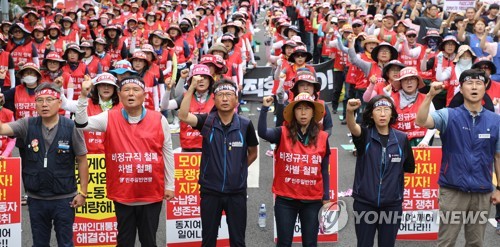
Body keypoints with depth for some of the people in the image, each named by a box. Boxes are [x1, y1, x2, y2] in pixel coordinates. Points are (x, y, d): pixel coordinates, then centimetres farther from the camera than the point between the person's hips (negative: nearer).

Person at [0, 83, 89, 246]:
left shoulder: (71, 127, -9)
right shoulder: (27, 125, -2)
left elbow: (82, 160, -3)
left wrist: (82, 192, -5)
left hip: (64, 198, -2)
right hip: (36, 199, 3)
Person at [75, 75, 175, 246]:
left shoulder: (159, 120, -1)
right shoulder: (110, 118, 0)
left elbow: (167, 153, 4)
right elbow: (81, 123, -10)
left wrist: (170, 185, 5)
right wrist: (84, 95, -23)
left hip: (152, 194, 0)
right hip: (122, 194, 0)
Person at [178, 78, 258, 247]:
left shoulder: (245, 125, -4)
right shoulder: (207, 121, -4)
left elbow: (253, 154, 10)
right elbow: (183, 116, -23)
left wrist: (237, 170, 5)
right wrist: (192, 87, -26)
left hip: (237, 192, 0)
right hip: (210, 191, 0)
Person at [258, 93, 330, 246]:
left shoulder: (323, 137, 2)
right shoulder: (283, 133, -2)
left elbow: (324, 170, 7)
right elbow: (262, 133, -21)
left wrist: (326, 196, 6)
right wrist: (265, 108, -28)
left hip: (312, 200, 1)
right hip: (286, 199, -1)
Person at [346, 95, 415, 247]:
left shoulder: (401, 138, -1)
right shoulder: (365, 135, -6)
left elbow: (410, 168, 12)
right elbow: (353, 128, -31)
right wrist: (350, 111, -49)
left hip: (392, 204, 1)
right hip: (364, 203, -1)